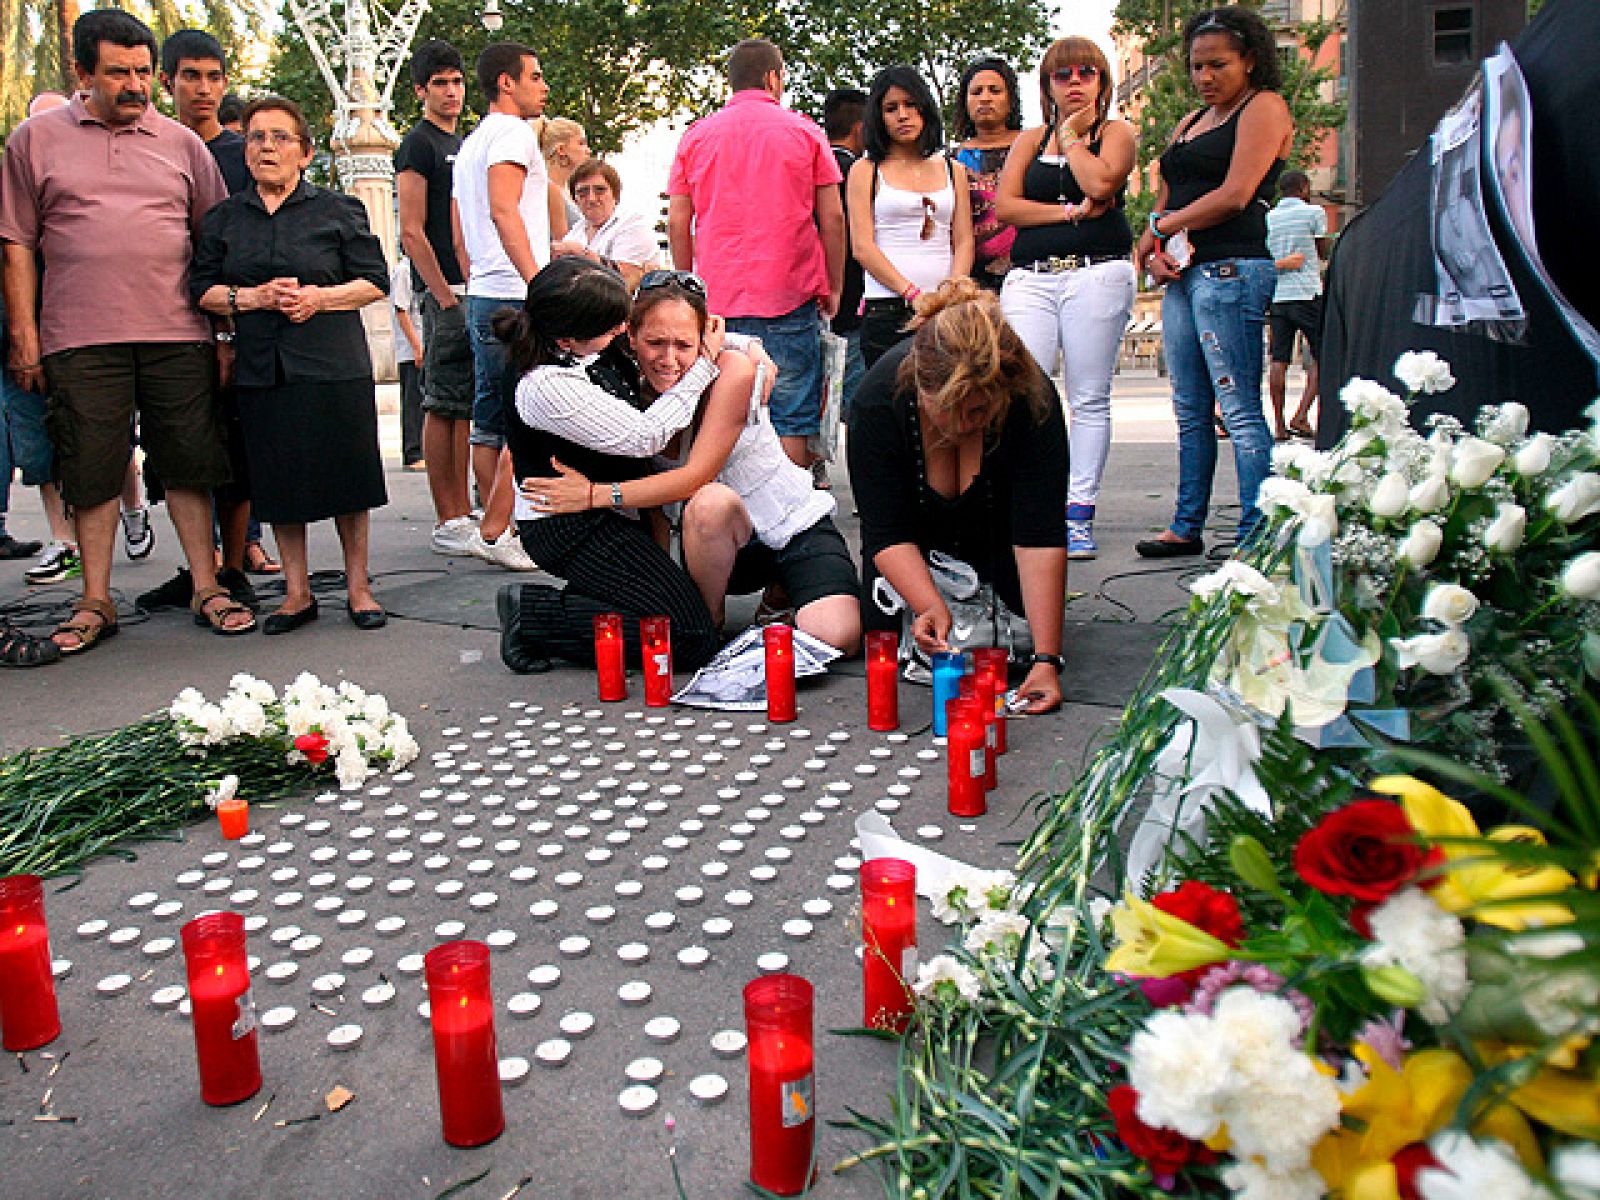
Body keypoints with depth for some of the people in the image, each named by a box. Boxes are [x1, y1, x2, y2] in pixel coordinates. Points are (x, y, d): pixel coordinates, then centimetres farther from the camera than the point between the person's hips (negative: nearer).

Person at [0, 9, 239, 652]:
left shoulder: (182, 144, 12)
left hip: (177, 335, 1)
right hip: (80, 339, 0)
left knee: (189, 464, 2)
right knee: (92, 470, 2)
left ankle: (207, 588, 11)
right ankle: (95, 602, 12)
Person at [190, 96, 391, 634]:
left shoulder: (338, 210, 6)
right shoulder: (223, 219, 13)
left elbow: (375, 282, 2)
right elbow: (202, 291, 9)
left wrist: (320, 297, -14)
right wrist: (254, 297, -9)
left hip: (334, 364, -2)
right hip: (261, 367, 3)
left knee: (347, 477, 0)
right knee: (280, 483, 4)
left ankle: (358, 586, 12)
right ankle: (297, 593, 14)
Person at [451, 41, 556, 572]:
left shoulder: (469, 145, 24)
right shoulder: (513, 132, -5)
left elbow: (460, 239, 24)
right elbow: (504, 211, -20)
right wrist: (537, 282, -25)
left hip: (481, 297, 10)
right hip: (515, 297, -10)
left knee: (490, 422, 9)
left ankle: (497, 527, 14)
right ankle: (495, 532, -9)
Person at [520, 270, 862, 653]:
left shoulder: (729, 372, -19)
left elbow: (695, 476, -26)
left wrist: (595, 494, -29)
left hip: (797, 526, -2)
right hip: (733, 546, 3)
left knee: (838, 635, -28)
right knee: (710, 502, -35)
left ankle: (779, 597, 7)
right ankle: (709, 622, -9)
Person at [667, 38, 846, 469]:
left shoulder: (696, 135, 10)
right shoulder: (803, 131, 4)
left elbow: (677, 223, 7)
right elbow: (832, 218, 1)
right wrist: (833, 288, 9)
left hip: (716, 298, 3)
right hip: (789, 297, -2)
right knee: (791, 421, 0)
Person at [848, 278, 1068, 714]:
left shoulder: (1033, 400, -35)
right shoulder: (878, 399, -34)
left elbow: (1041, 536, -35)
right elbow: (887, 532, -29)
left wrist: (1046, 658, -40)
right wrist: (931, 607, -44)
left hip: (995, 524, 0)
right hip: (917, 523, 1)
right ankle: (945, 590, 18)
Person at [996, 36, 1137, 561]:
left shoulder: (1116, 132, 11)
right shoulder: (1030, 140, 19)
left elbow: (1100, 183, -11)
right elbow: (1005, 205, 5)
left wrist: (1073, 136, 4)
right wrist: (1069, 212, -4)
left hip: (1097, 275, -2)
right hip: (1030, 278, 2)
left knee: (1089, 400, -1)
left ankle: (1079, 516, 3)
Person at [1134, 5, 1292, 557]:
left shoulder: (1263, 107, 1)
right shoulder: (1191, 121, 25)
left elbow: (1235, 195, -12)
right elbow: (1164, 201, 21)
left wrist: (1162, 228, -2)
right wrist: (1153, 253, 1)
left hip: (1230, 268, -8)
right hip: (1182, 275, 8)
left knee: (1239, 408, -11)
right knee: (1190, 410, 9)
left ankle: (1257, 534, -10)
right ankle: (1187, 527, 15)